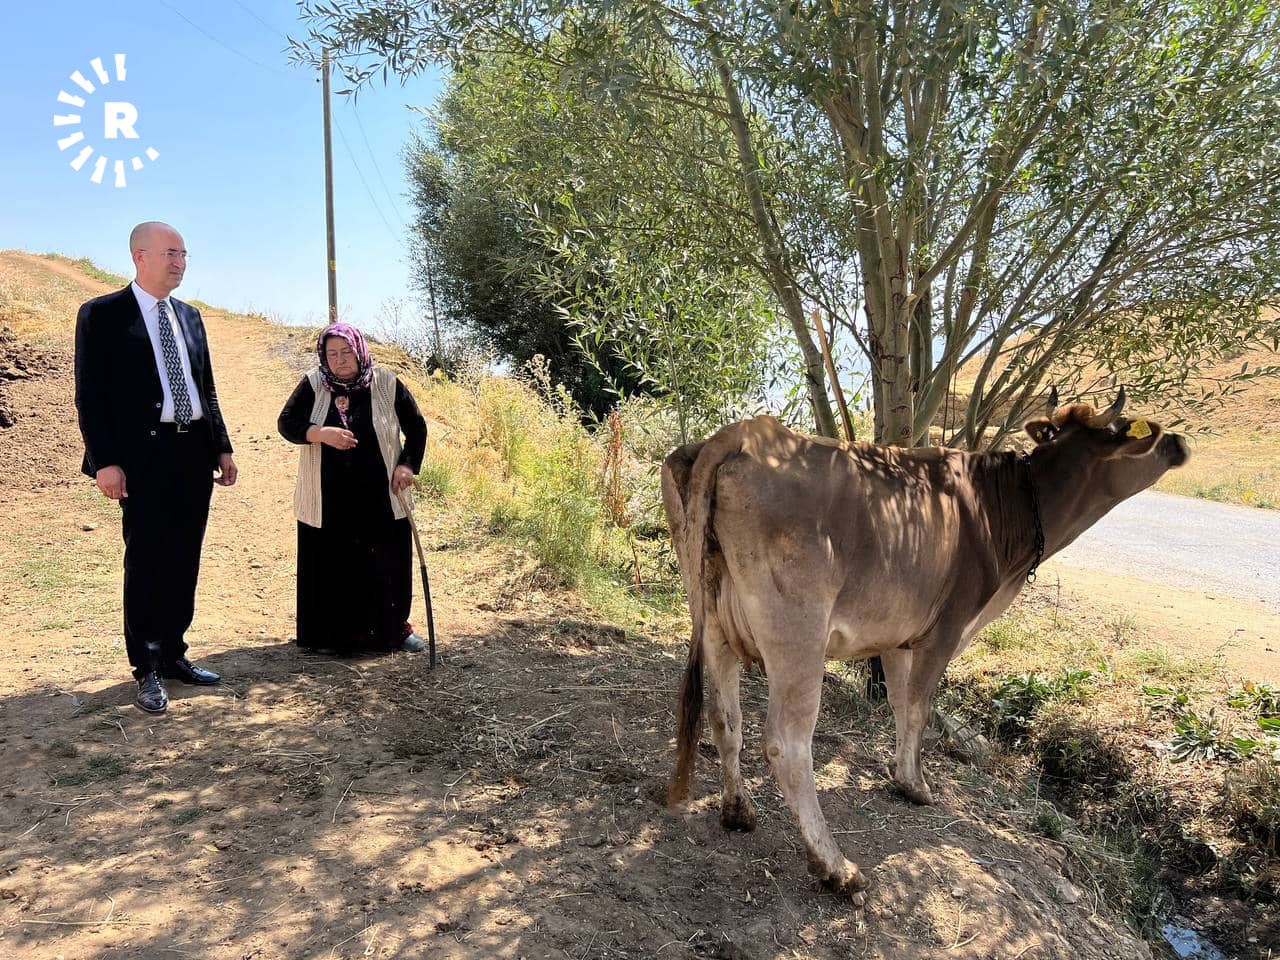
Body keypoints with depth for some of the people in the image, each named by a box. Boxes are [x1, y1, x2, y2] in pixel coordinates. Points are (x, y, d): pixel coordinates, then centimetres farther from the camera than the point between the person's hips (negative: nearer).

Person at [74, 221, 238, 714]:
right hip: (145, 455, -6)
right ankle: (147, 671, 13)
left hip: (195, 453, 6)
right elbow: (91, 395, -8)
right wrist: (105, 461, -15)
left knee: (183, 562, 11)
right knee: (145, 563, 1)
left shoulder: (189, 316, 15)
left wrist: (222, 447, 12)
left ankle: (173, 654, 24)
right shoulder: (102, 314, -3)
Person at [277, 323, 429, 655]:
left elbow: (417, 428, 4)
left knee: (387, 565, 7)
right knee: (330, 566, 5)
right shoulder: (313, 385, -2)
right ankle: (332, 634, 20)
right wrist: (320, 433, -23)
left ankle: (396, 627, 24)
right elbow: (286, 422, -5)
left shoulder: (386, 384, -3)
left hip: (381, 497, 0)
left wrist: (408, 465, -9)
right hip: (328, 501, 0)